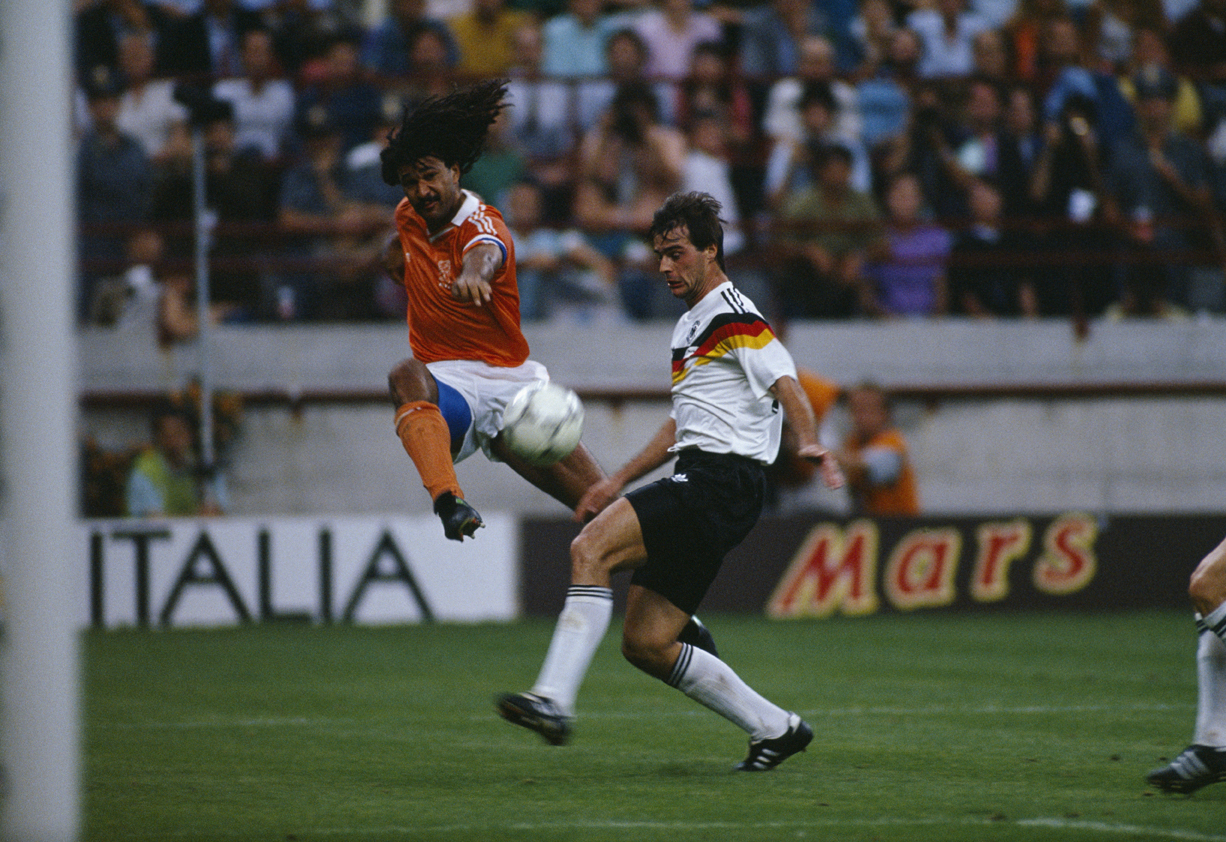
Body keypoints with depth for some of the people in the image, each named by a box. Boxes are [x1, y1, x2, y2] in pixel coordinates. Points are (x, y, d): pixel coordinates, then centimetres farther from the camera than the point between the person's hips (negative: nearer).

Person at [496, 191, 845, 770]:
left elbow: (785, 382, -21)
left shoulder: (732, 315, -6)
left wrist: (810, 442, -39)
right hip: (697, 481, 10)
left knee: (590, 548, -24)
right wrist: (618, 481, 29)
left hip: (722, 481, -10)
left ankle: (553, 701, -33)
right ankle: (776, 728, 15)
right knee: (646, 644, 5)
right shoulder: (690, 326, 24)